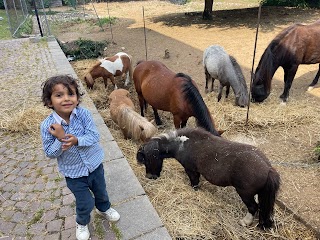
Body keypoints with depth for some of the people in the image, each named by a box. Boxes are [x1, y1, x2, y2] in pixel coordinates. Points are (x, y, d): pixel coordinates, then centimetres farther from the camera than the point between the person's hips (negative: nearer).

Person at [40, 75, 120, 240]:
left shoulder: (83, 114, -19)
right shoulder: (48, 126, -21)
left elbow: (94, 136, -20)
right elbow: (50, 153, -15)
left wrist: (77, 141, -36)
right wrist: (60, 139, -32)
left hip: (95, 165, 2)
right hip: (74, 173, -2)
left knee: (101, 192, 26)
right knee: (85, 203, 12)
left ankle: (104, 209, 61)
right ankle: (82, 223, 47)